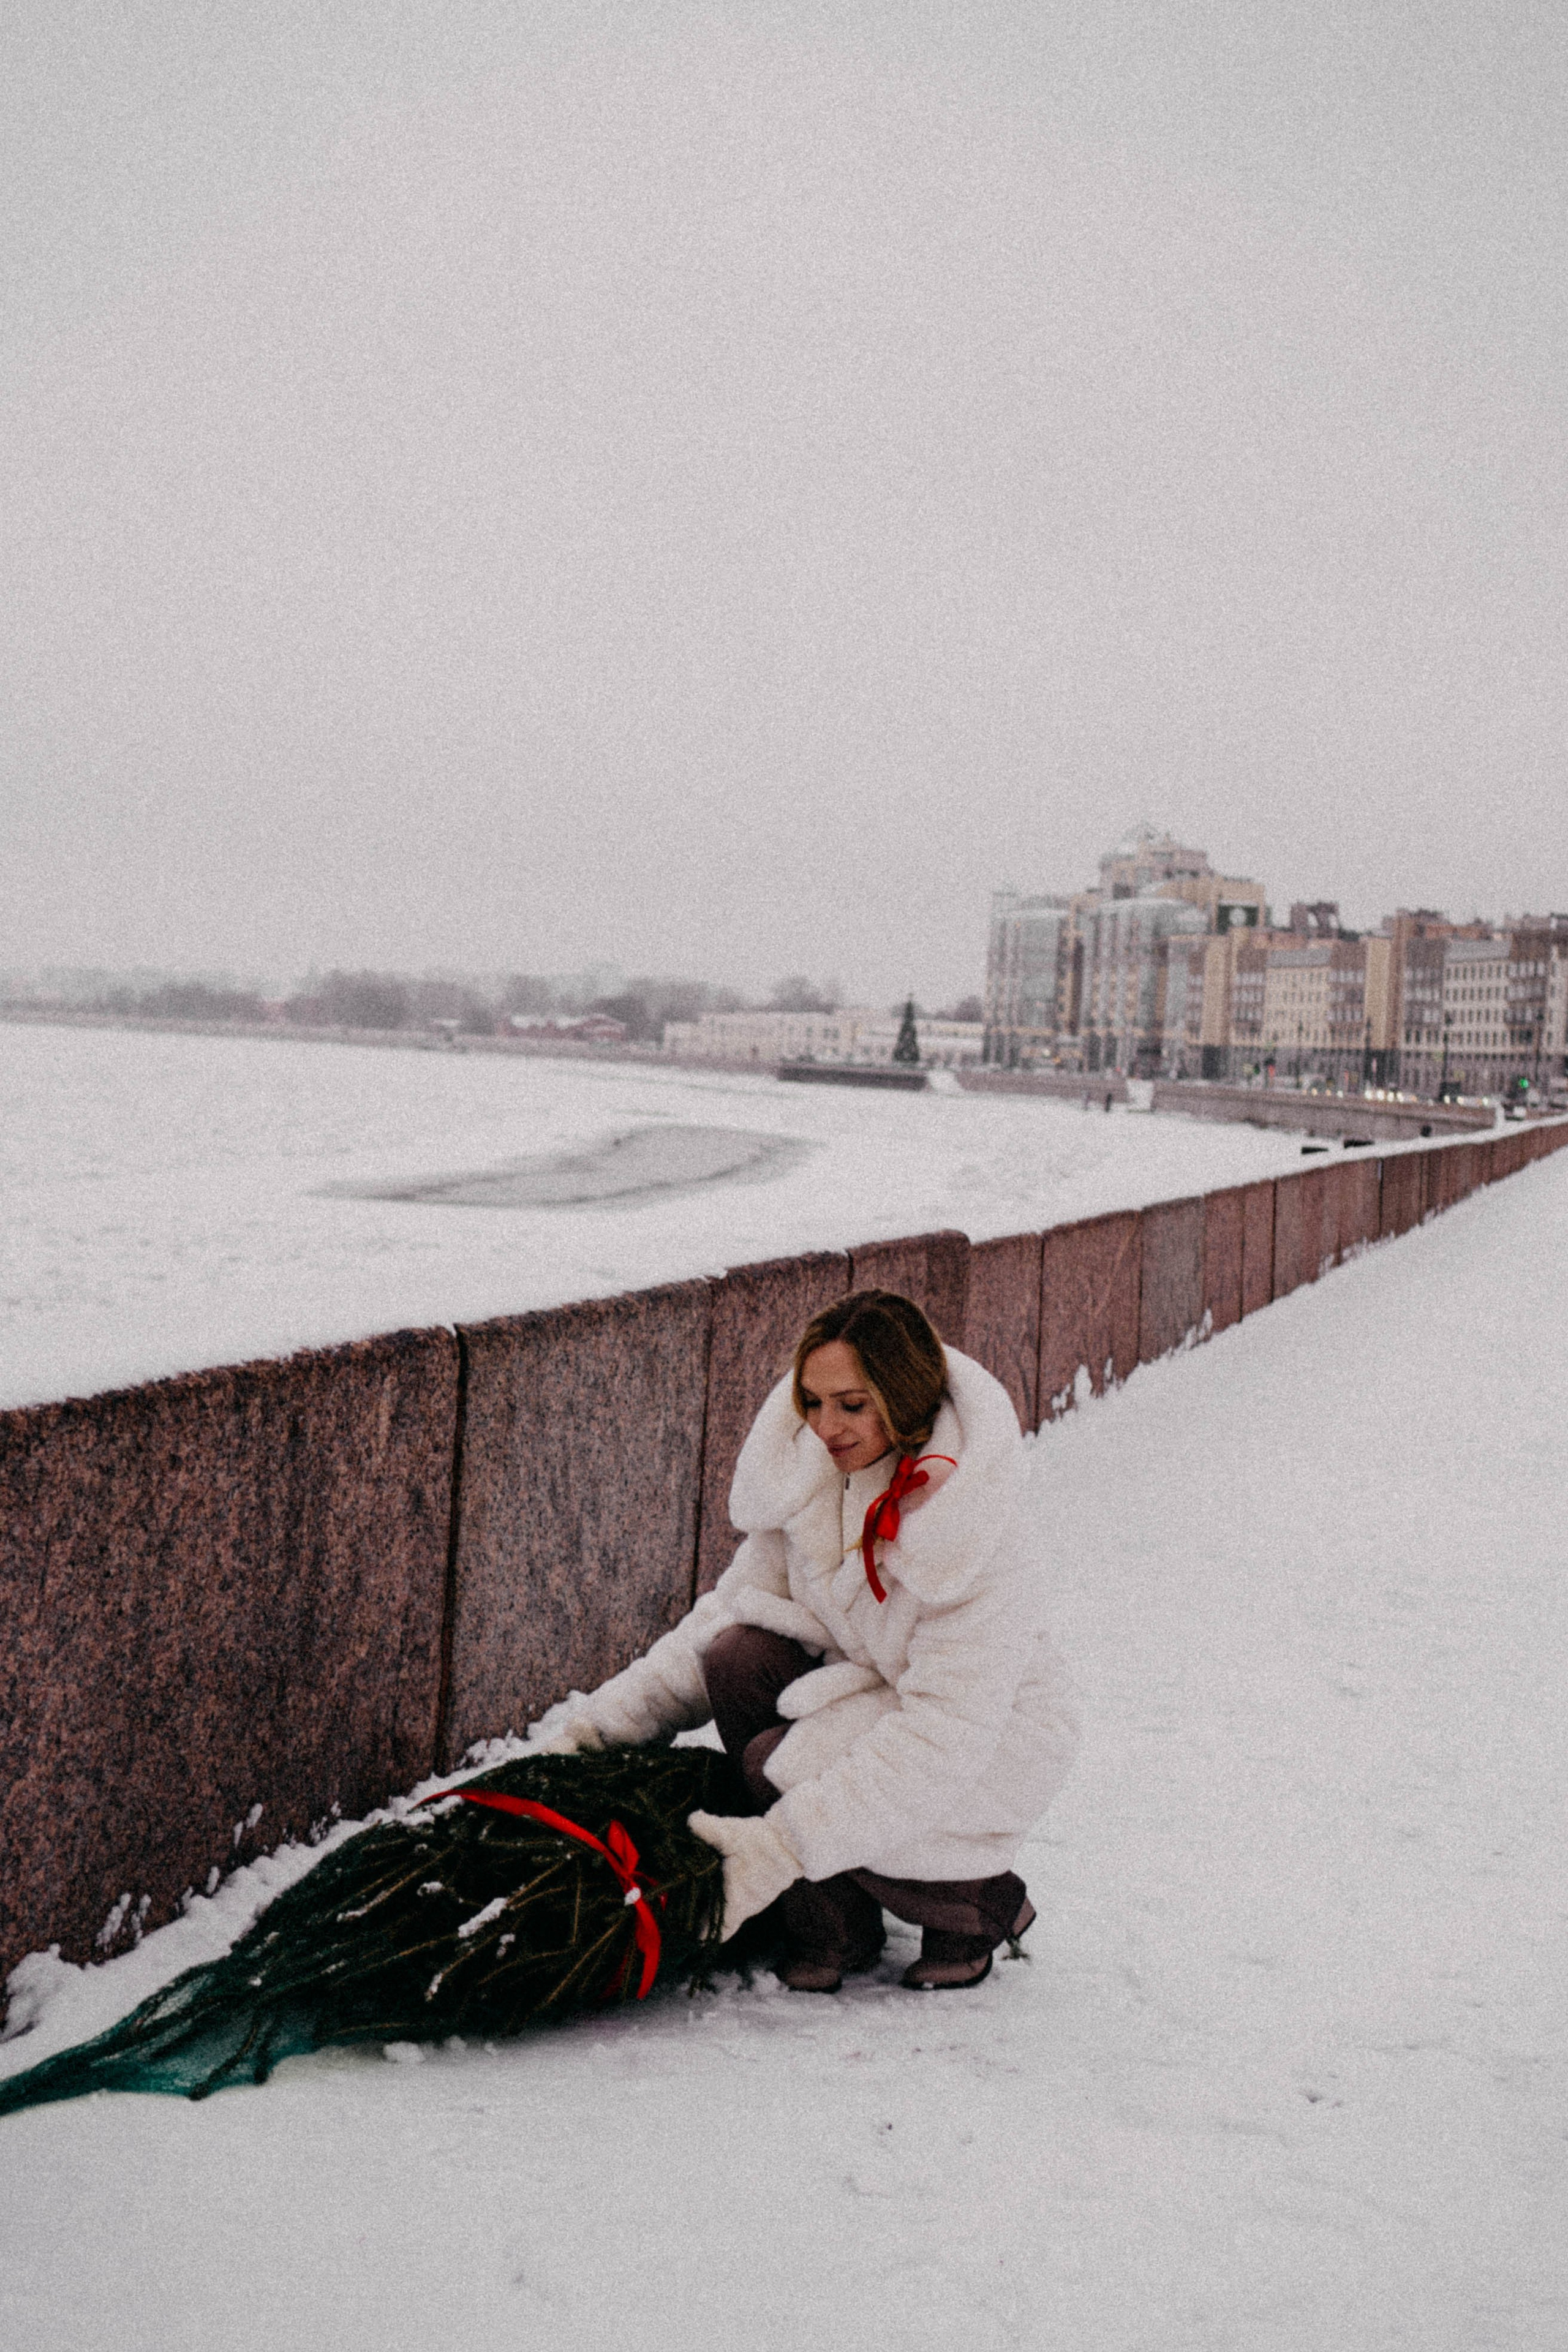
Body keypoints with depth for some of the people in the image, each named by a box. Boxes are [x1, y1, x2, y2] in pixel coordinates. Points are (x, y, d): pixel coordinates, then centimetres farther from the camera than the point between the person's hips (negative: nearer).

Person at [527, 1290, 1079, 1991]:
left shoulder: (978, 1531, -29)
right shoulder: (811, 1473, -9)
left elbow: (944, 1737, -32)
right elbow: (736, 1604, 0)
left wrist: (782, 1846, -37)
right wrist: (604, 1718, -11)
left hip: (987, 1750, -6)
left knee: (785, 1762, -27)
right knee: (740, 1658, -21)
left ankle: (984, 1906, -1)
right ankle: (832, 1930, -5)